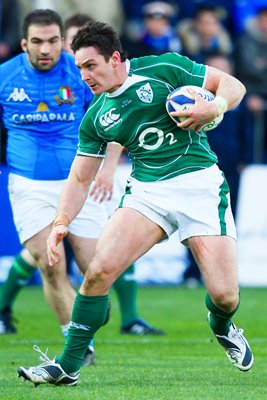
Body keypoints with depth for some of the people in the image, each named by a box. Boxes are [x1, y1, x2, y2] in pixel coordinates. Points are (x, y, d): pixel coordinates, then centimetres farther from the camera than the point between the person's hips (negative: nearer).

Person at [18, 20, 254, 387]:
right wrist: (61, 223, -2)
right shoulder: (95, 117, 9)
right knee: (99, 269, -18)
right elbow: (80, 178, 13)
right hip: (145, 191, 3)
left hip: (200, 185, -3)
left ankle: (222, 327, 30)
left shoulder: (164, 68, -4)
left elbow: (233, 86, 1)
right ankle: (68, 366, -7)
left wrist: (214, 107, -21)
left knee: (224, 296, -9)